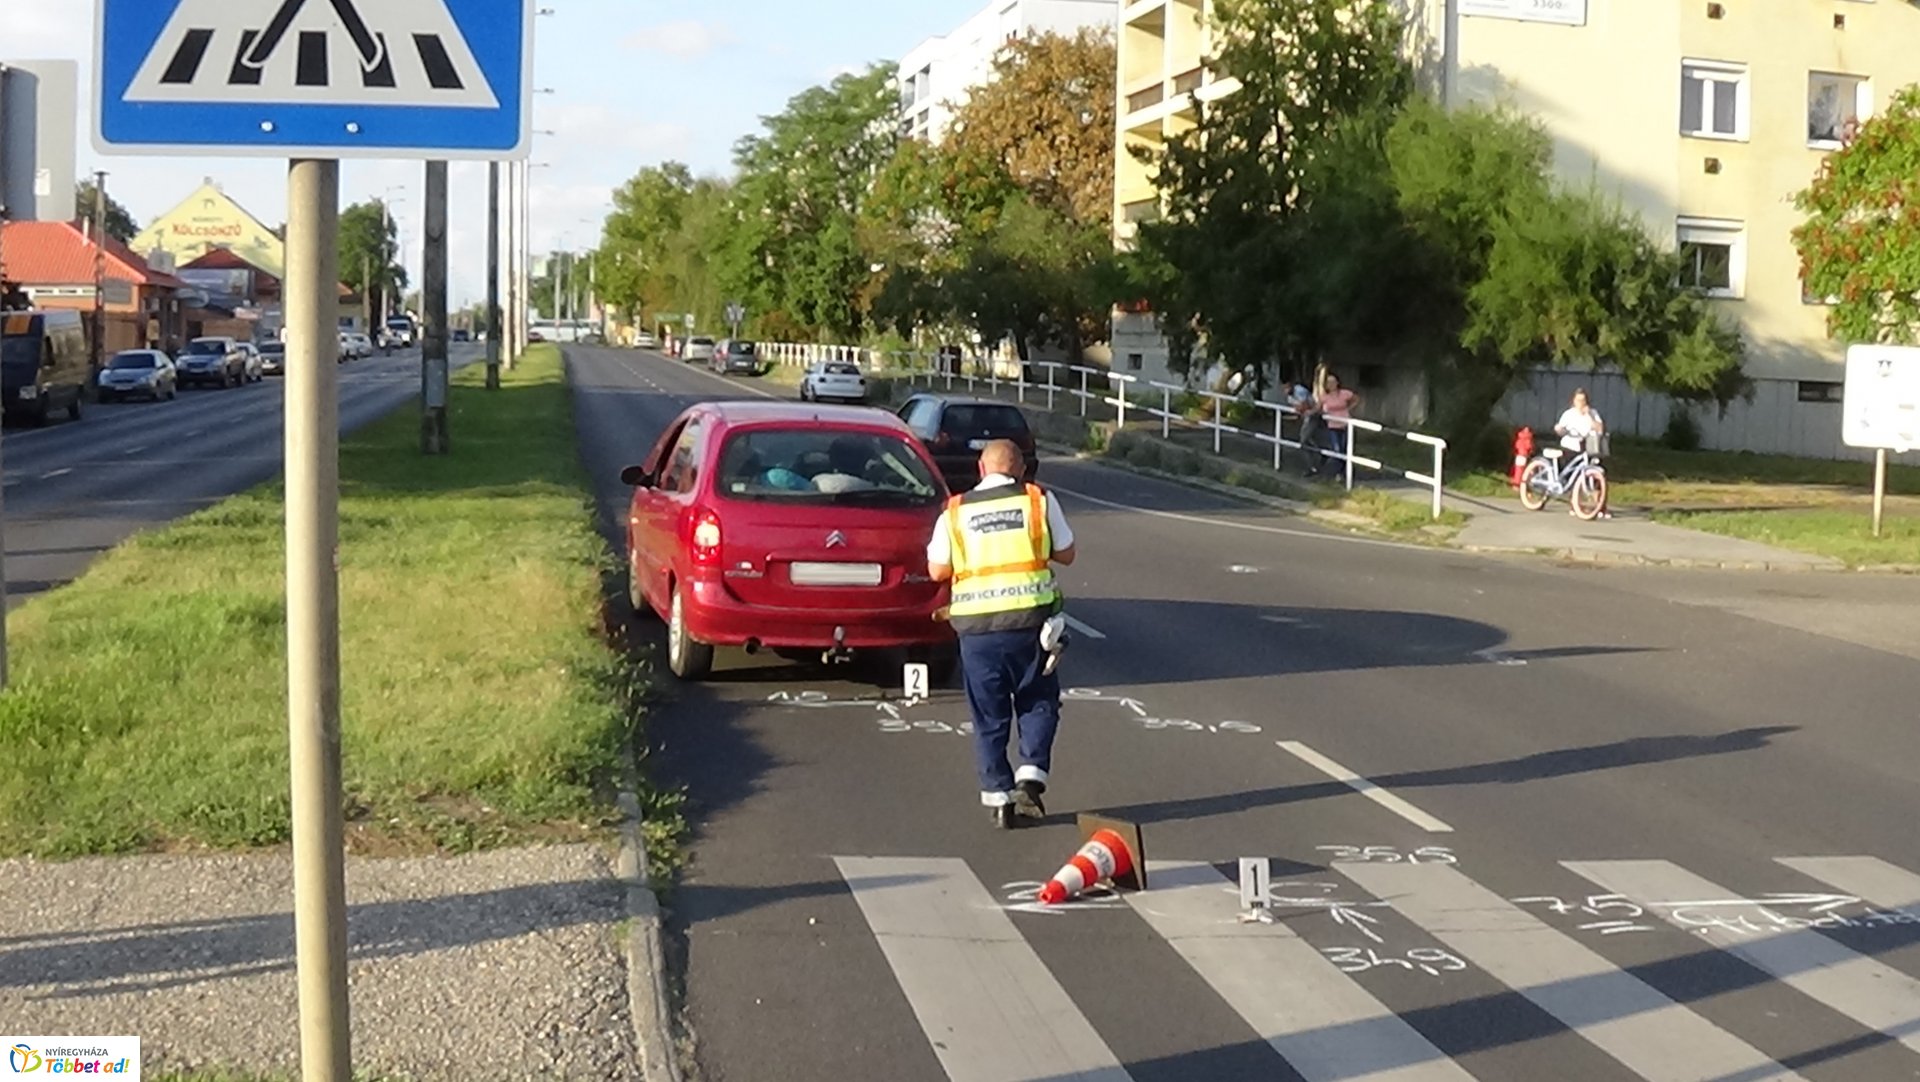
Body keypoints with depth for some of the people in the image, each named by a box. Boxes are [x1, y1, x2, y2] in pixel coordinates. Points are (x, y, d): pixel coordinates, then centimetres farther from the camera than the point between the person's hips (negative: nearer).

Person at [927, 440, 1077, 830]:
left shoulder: (954, 512, 6)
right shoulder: (1040, 501, 3)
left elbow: (937, 570, 7)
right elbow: (1066, 554, 8)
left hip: (975, 625, 1)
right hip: (1029, 619, -1)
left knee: (989, 716, 10)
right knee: (1037, 703, 15)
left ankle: (998, 797, 9)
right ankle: (1030, 778, 0)